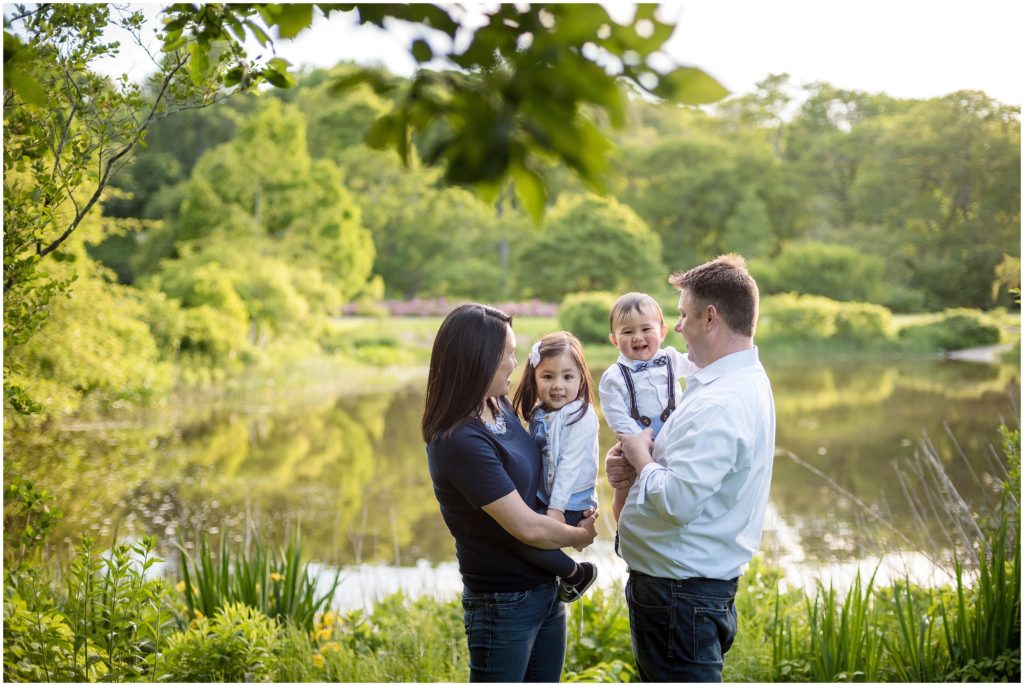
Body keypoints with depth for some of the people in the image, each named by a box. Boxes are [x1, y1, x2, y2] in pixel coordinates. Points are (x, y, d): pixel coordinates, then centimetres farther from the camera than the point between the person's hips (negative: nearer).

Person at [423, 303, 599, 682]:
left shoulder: (500, 407, 1)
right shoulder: (461, 440, -24)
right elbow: (527, 527, -23)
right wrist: (580, 536, -4)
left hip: (546, 590, 8)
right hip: (504, 603, -8)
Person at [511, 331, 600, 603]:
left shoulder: (581, 415, -12)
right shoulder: (540, 414, 10)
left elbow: (570, 465, -18)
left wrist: (556, 509, -21)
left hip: (571, 506, -8)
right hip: (543, 499, 8)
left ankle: (579, 574, -1)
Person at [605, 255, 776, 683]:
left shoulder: (718, 405, -25)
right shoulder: (746, 382, 10)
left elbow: (676, 502, -31)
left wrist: (640, 455, -12)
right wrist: (637, 462, -1)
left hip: (681, 594, -11)